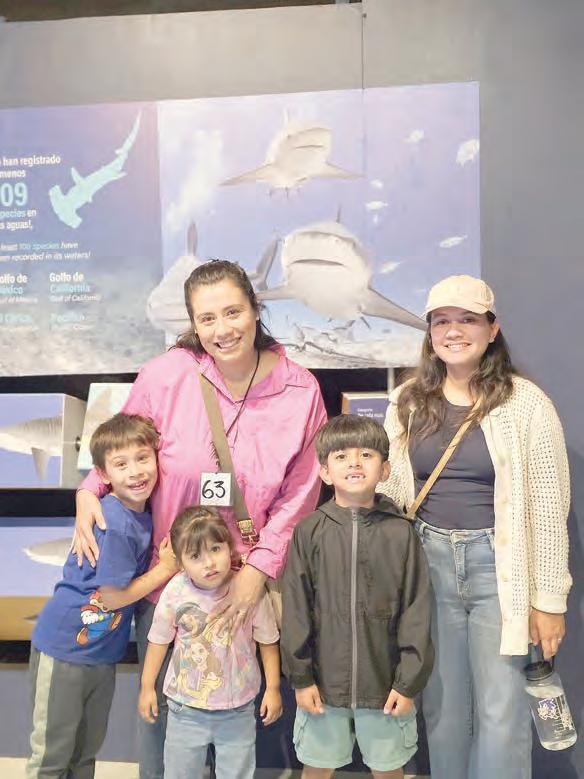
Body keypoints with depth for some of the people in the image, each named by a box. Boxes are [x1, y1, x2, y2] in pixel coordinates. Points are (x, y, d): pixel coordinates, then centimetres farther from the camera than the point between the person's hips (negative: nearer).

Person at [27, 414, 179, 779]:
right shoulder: (115, 525, -27)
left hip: (104, 652, 7)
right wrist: (166, 569, -14)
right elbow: (112, 597, -22)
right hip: (65, 649, -7)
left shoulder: (142, 510, -4)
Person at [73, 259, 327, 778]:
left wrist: (258, 569, -11)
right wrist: (90, 490, -12)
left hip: (249, 582, 0)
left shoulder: (301, 391, -10)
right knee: (161, 701, 18)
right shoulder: (164, 376, -13)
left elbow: (298, 499, -5)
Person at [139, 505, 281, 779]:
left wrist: (273, 689, -2)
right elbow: (159, 640, -2)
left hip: (238, 708, 0)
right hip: (186, 707, 1)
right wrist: (147, 687, 5)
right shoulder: (175, 592, -18)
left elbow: (268, 641, -5)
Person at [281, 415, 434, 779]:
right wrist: (301, 677, -3)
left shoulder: (401, 532, -7)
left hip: (386, 682, 0)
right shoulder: (310, 532, -6)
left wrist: (409, 682, -5)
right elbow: (296, 609, -3)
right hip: (324, 680, 1)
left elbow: (416, 611, -5)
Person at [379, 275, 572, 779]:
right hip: (428, 563, 3)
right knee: (441, 706, 15)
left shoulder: (525, 402, -7)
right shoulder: (407, 402, 3)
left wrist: (549, 598, -5)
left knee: (501, 714, 4)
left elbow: (549, 505, -5)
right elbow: (388, 492, 9)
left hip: (499, 566, -3)